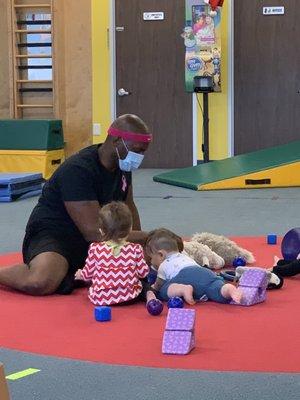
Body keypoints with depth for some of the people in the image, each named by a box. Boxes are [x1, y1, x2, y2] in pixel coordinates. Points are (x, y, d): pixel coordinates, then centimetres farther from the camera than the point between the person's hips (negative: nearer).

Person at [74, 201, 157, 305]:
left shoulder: (95, 249, -8)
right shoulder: (135, 249, -9)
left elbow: (88, 274, 3)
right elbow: (143, 273, -1)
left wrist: (80, 275, 27)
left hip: (100, 299, 2)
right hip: (129, 297, -2)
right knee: (144, 284, 27)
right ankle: (149, 295, -2)